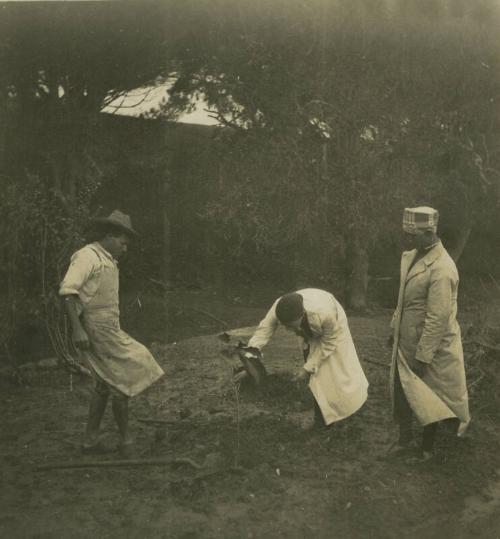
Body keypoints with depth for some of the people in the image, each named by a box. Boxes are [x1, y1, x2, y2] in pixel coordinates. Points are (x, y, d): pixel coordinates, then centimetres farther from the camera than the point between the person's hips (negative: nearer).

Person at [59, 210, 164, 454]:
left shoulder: (108, 261, 18)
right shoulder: (87, 256, -12)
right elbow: (67, 291, -22)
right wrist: (77, 329, -27)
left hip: (110, 331, 10)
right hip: (98, 332, -10)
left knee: (105, 384, 15)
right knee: (121, 383, -3)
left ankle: (91, 440, 25)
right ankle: (125, 441, 11)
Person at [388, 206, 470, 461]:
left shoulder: (442, 269, -26)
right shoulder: (412, 256, 1)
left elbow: (438, 319, -24)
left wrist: (422, 356, -19)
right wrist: (395, 328, 16)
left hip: (430, 346, -7)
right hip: (405, 341, 7)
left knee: (429, 397, 12)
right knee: (401, 391, 16)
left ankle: (428, 445, 33)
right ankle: (405, 438, 35)